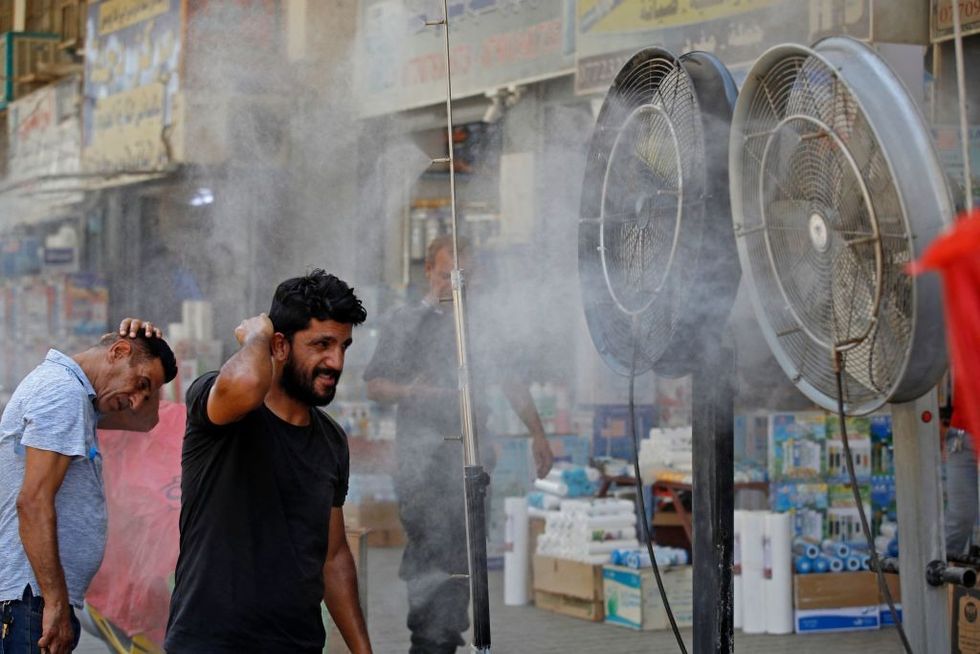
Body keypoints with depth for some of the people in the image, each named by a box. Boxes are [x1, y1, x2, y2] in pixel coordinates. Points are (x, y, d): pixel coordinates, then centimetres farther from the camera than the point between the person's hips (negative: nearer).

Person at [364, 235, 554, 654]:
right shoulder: (405, 322, 7)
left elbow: (511, 383, 21)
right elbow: (374, 386, 5)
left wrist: (537, 434, 16)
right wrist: (410, 391, -14)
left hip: (469, 451, 4)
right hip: (422, 452, -4)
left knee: (462, 552, 2)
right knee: (429, 547, -13)